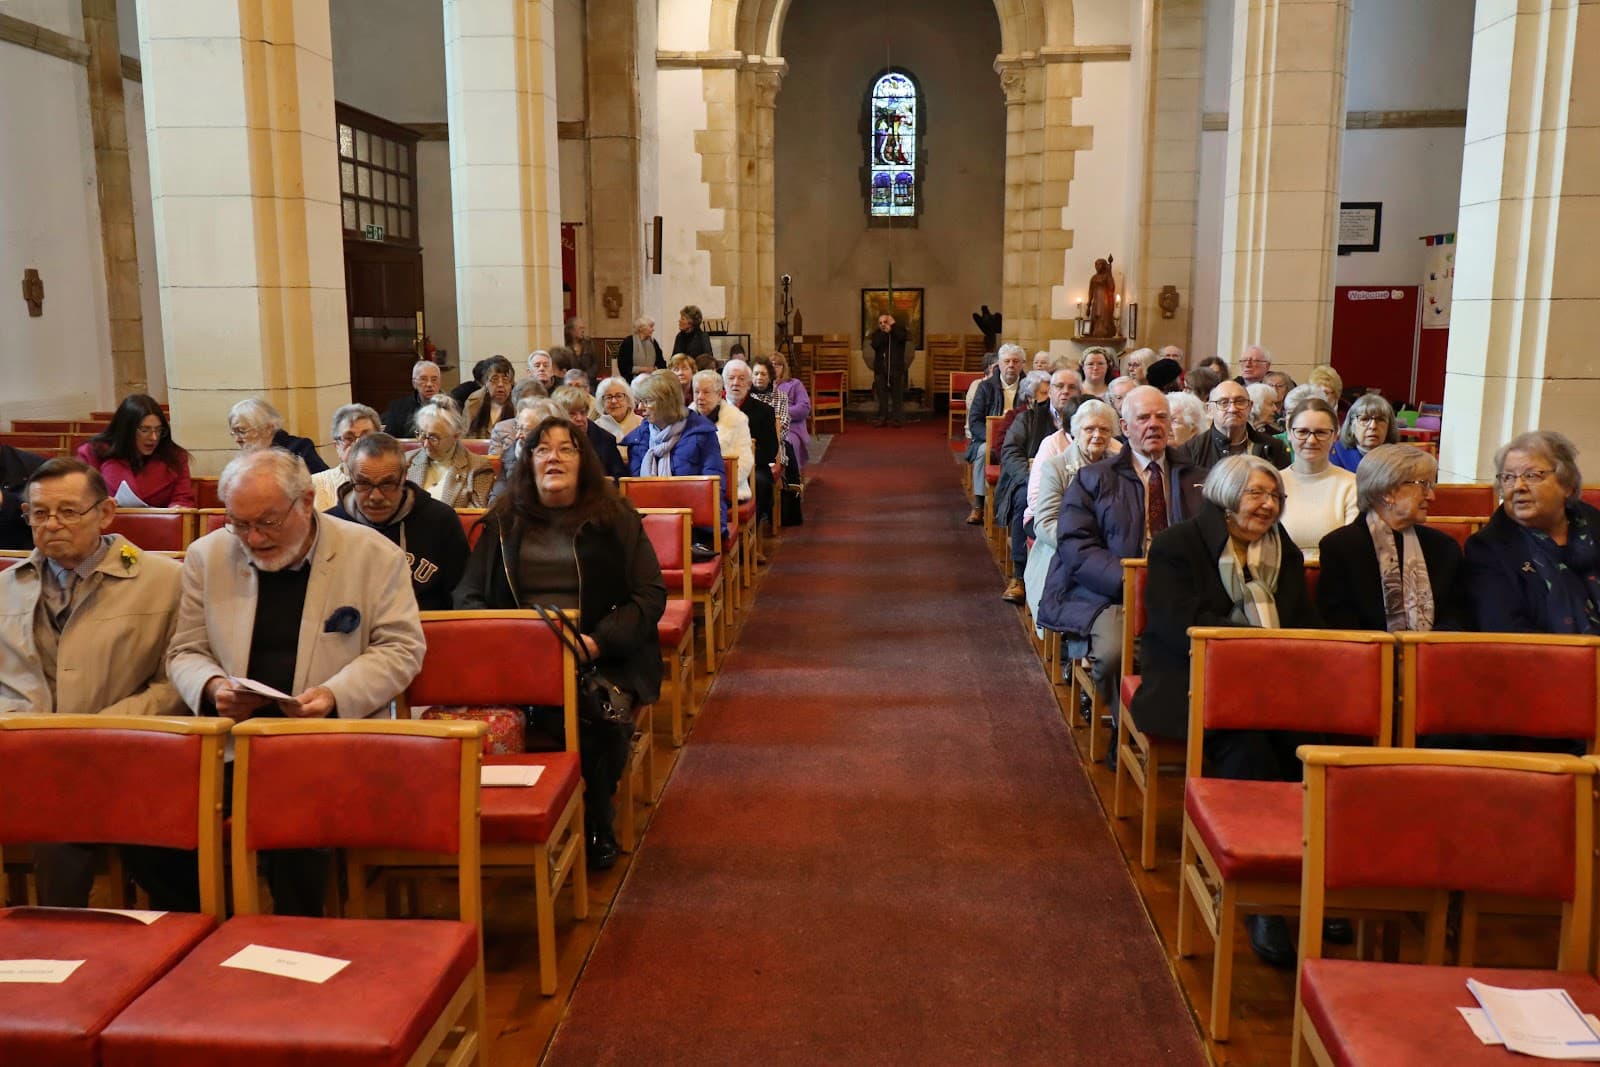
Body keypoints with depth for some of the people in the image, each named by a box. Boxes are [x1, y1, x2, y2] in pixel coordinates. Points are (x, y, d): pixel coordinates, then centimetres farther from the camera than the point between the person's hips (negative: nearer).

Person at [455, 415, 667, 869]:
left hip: (602, 659, -1)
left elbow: (651, 594, 4)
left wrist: (599, 640, -13)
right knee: (575, 717, -32)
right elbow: (468, 595, 14)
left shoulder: (617, 518, 11)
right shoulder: (502, 522, 17)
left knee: (599, 711, -33)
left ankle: (597, 826, -8)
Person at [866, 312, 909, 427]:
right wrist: (885, 332, -16)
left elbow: (901, 338, -19)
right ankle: (882, 417, 7)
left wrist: (893, 324, -16)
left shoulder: (899, 330, 5)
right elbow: (874, 345, -12)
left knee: (897, 395, -2)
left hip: (896, 369, -2)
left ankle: (895, 417, 1)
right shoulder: (877, 334, 8)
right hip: (881, 369, 2)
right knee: (882, 395, 2)